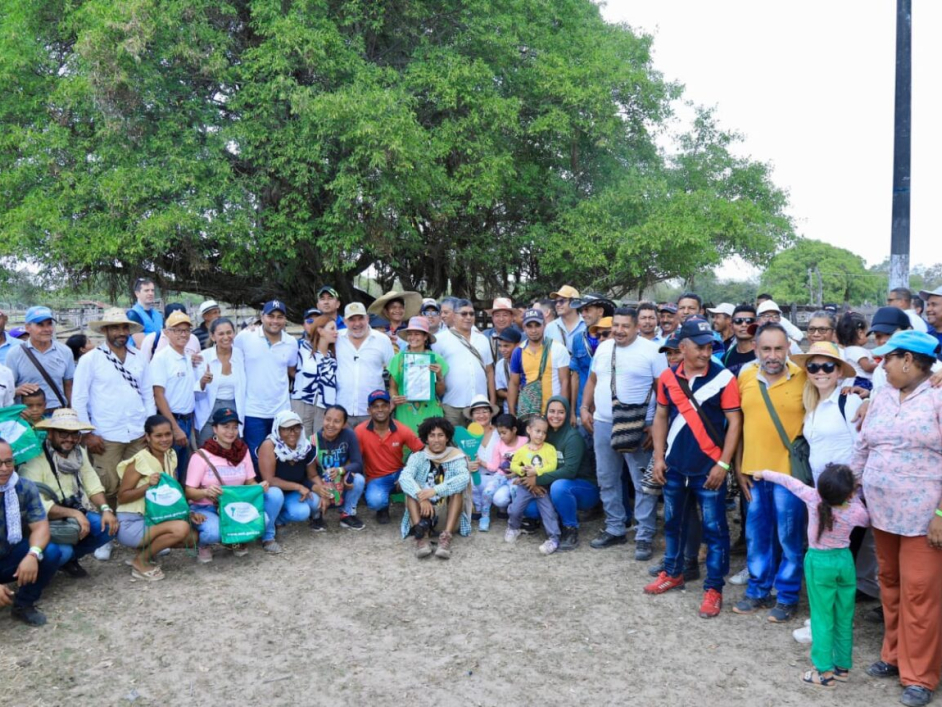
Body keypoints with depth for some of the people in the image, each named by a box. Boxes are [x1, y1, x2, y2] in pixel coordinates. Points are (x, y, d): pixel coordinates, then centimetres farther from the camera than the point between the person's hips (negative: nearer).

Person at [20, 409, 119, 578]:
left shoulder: (80, 453, 5)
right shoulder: (34, 461, -20)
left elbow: (92, 485, 0)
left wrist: (106, 509, -17)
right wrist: (74, 513, -31)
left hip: (76, 516, 7)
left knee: (110, 526, -16)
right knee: (62, 551, -33)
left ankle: (70, 558, 9)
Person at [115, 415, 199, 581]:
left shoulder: (170, 456, 4)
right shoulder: (139, 461, -16)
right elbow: (122, 497, -14)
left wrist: (188, 513, 0)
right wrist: (148, 485, -27)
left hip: (153, 519, 7)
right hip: (130, 524, -7)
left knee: (193, 538, -6)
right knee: (181, 528, -27)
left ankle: (146, 549, 10)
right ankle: (140, 561, -7)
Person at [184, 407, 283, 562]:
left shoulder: (243, 450, 1)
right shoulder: (201, 456, -13)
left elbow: (250, 482, 3)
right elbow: (189, 492, -13)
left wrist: (259, 487, -21)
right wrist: (205, 492, -35)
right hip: (206, 508, -4)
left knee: (275, 493, -21)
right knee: (214, 532, -40)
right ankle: (204, 544, 2)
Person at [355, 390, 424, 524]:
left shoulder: (402, 430, -12)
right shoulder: (360, 431, -15)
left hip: (399, 474, 2)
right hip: (376, 478, -1)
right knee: (375, 501, -36)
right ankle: (382, 508, 5)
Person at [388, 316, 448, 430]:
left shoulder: (435, 358, 3)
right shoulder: (398, 358, 3)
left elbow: (441, 392, 7)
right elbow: (392, 387, 7)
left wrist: (440, 376, -9)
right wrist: (394, 398, -12)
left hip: (429, 414, 0)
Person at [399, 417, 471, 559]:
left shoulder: (457, 456, -2)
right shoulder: (418, 457, 1)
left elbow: (464, 478, -23)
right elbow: (404, 477, -19)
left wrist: (435, 490, -36)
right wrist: (421, 497, -37)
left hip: (448, 512, -1)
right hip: (424, 513, 1)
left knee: (458, 488, -25)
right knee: (412, 490, -22)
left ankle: (446, 537, -40)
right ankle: (422, 535, -42)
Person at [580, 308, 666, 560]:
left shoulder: (651, 350, -8)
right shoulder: (603, 348, 9)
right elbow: (593, 380, 19)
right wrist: (585, 408, 9)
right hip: (603, 424, 6)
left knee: (643, 483, 0)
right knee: (607, 480, 14)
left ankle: (644, 536, 10)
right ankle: (614, 528, 28)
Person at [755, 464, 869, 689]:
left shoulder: (813, 498, -19)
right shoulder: (856, 512, -14)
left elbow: (788, 481, -5)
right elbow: (867, 520, 12)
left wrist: (764, 474, 10)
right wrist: (855, 496, 6)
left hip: (819, 563, -2)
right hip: (845, 560, 2)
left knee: (822, 619, 3)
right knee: (844, 618, 14)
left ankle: (825, 672, 6)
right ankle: (843, 666, 24)